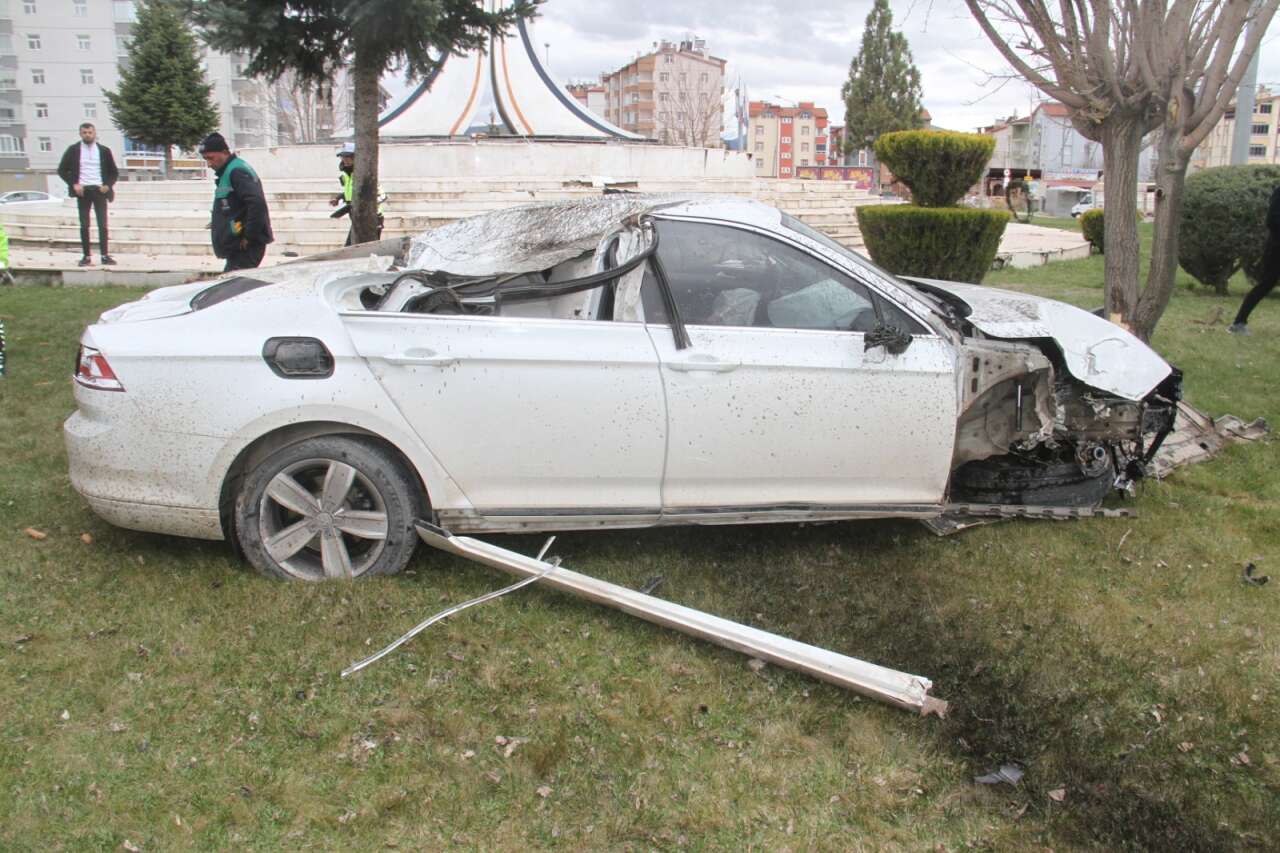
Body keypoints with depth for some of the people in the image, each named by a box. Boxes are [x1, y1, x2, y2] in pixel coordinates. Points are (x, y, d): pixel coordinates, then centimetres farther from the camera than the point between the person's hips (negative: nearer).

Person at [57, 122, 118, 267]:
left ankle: (105, 255, 1)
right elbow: (62, 170, 6)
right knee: (84, 225, 1)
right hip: (82, 191, 0)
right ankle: (86, 256, 4)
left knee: (103, 224, -2)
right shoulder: (73, 150, 4)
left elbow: (114, 172, 12)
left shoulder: (104, 150, 6)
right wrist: (73, 184, -6)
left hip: (99, 190, 0)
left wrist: (108, 185, -4)